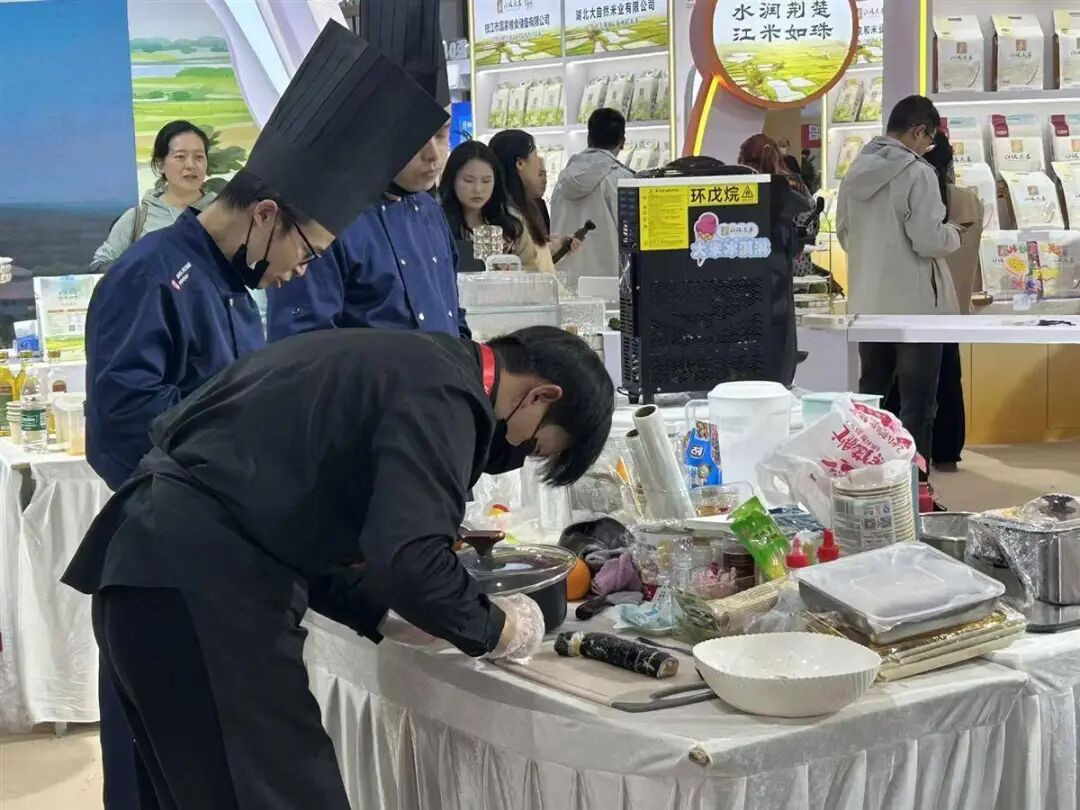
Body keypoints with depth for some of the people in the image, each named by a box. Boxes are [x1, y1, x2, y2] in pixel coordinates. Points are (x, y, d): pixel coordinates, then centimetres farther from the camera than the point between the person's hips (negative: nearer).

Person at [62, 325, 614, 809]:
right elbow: (410, 557, -21)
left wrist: (383, 614, 19)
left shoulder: (409, 361, 22)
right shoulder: (443, 391, -9)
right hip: (203, 586, -10)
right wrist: (493, 628, -3)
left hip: (153, 567, 10)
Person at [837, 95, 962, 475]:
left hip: (867, 302, 7)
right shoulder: (917, 173, -15)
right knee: (917, 405, 1)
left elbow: (843, 234, 15)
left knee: (870, 397, 17)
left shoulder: (855, 171, 6)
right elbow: (929, 241, -18)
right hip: (915, 304, -7)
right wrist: (953, 233, 1)